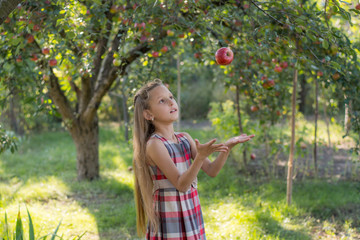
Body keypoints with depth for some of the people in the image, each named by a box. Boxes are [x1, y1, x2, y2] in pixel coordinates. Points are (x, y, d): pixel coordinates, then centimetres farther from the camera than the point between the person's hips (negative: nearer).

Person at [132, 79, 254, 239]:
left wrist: (227, 147, -11)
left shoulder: (185, 138, 6)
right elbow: (181, 185, -21)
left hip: (192, 217, 6)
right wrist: (200, 156, -34)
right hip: (169, 221, -6)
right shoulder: (154, 144, -15)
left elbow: (211, 170, 3)